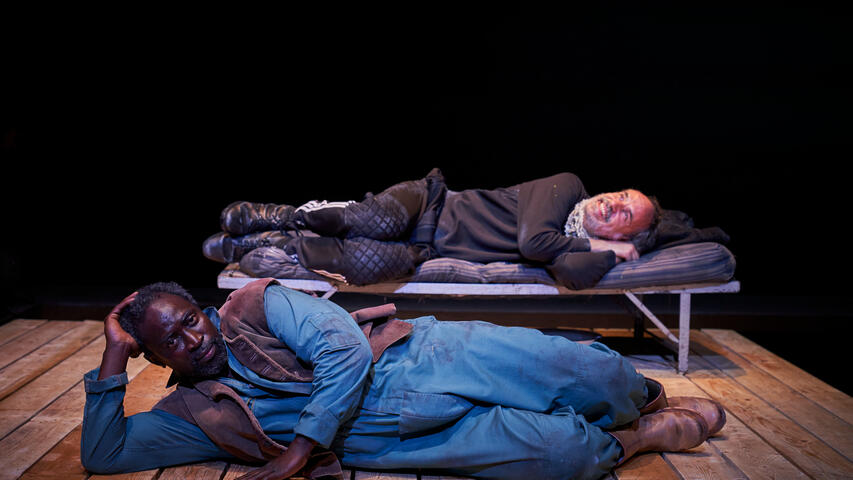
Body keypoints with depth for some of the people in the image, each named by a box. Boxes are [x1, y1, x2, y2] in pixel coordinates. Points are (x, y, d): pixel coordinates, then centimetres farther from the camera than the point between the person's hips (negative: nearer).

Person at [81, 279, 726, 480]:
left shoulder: (255, 304, 2)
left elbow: (346, 349, -9)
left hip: (418, 356, 0)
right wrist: (114, 354, 0)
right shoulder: (194, 413, 12)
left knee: (572, 366, -13)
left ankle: (646, 398, 21)